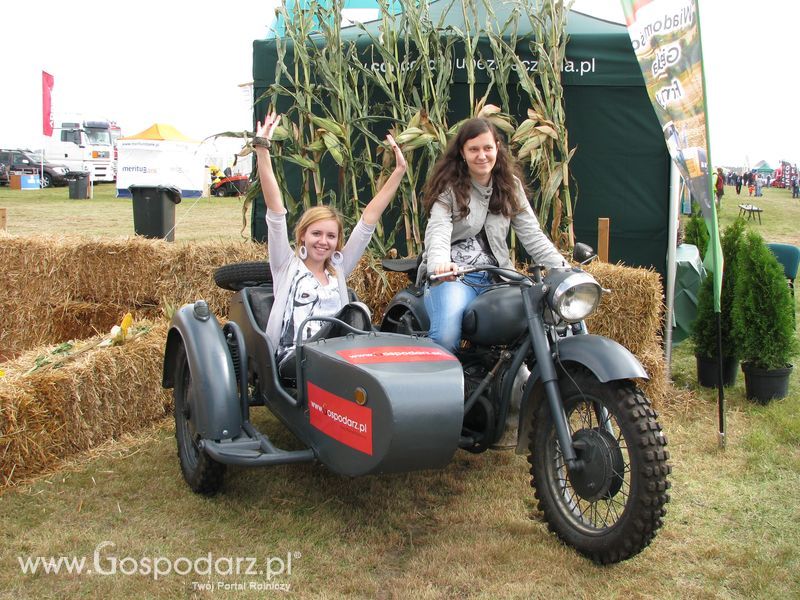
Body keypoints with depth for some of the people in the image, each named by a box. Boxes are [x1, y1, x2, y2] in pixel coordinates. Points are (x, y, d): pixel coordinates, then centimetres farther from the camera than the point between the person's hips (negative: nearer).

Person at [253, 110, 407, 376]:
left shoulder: (338, 269, 20)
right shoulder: (286, 264, 11)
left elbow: (369, 219, 15)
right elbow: (275, 209, 0)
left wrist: (398, 172, 11)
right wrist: (262, 148, -9)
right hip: (291, 359, -4)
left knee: (356, 312, -28)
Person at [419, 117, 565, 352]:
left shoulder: (510, 185, 11)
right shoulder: (449, 185, -2)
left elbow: (532, 234, 8)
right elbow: (438, 230, -17)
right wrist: (439, 262, -40)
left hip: (497, 277, 4)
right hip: (452, 275, -4)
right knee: (446, 336, -31)